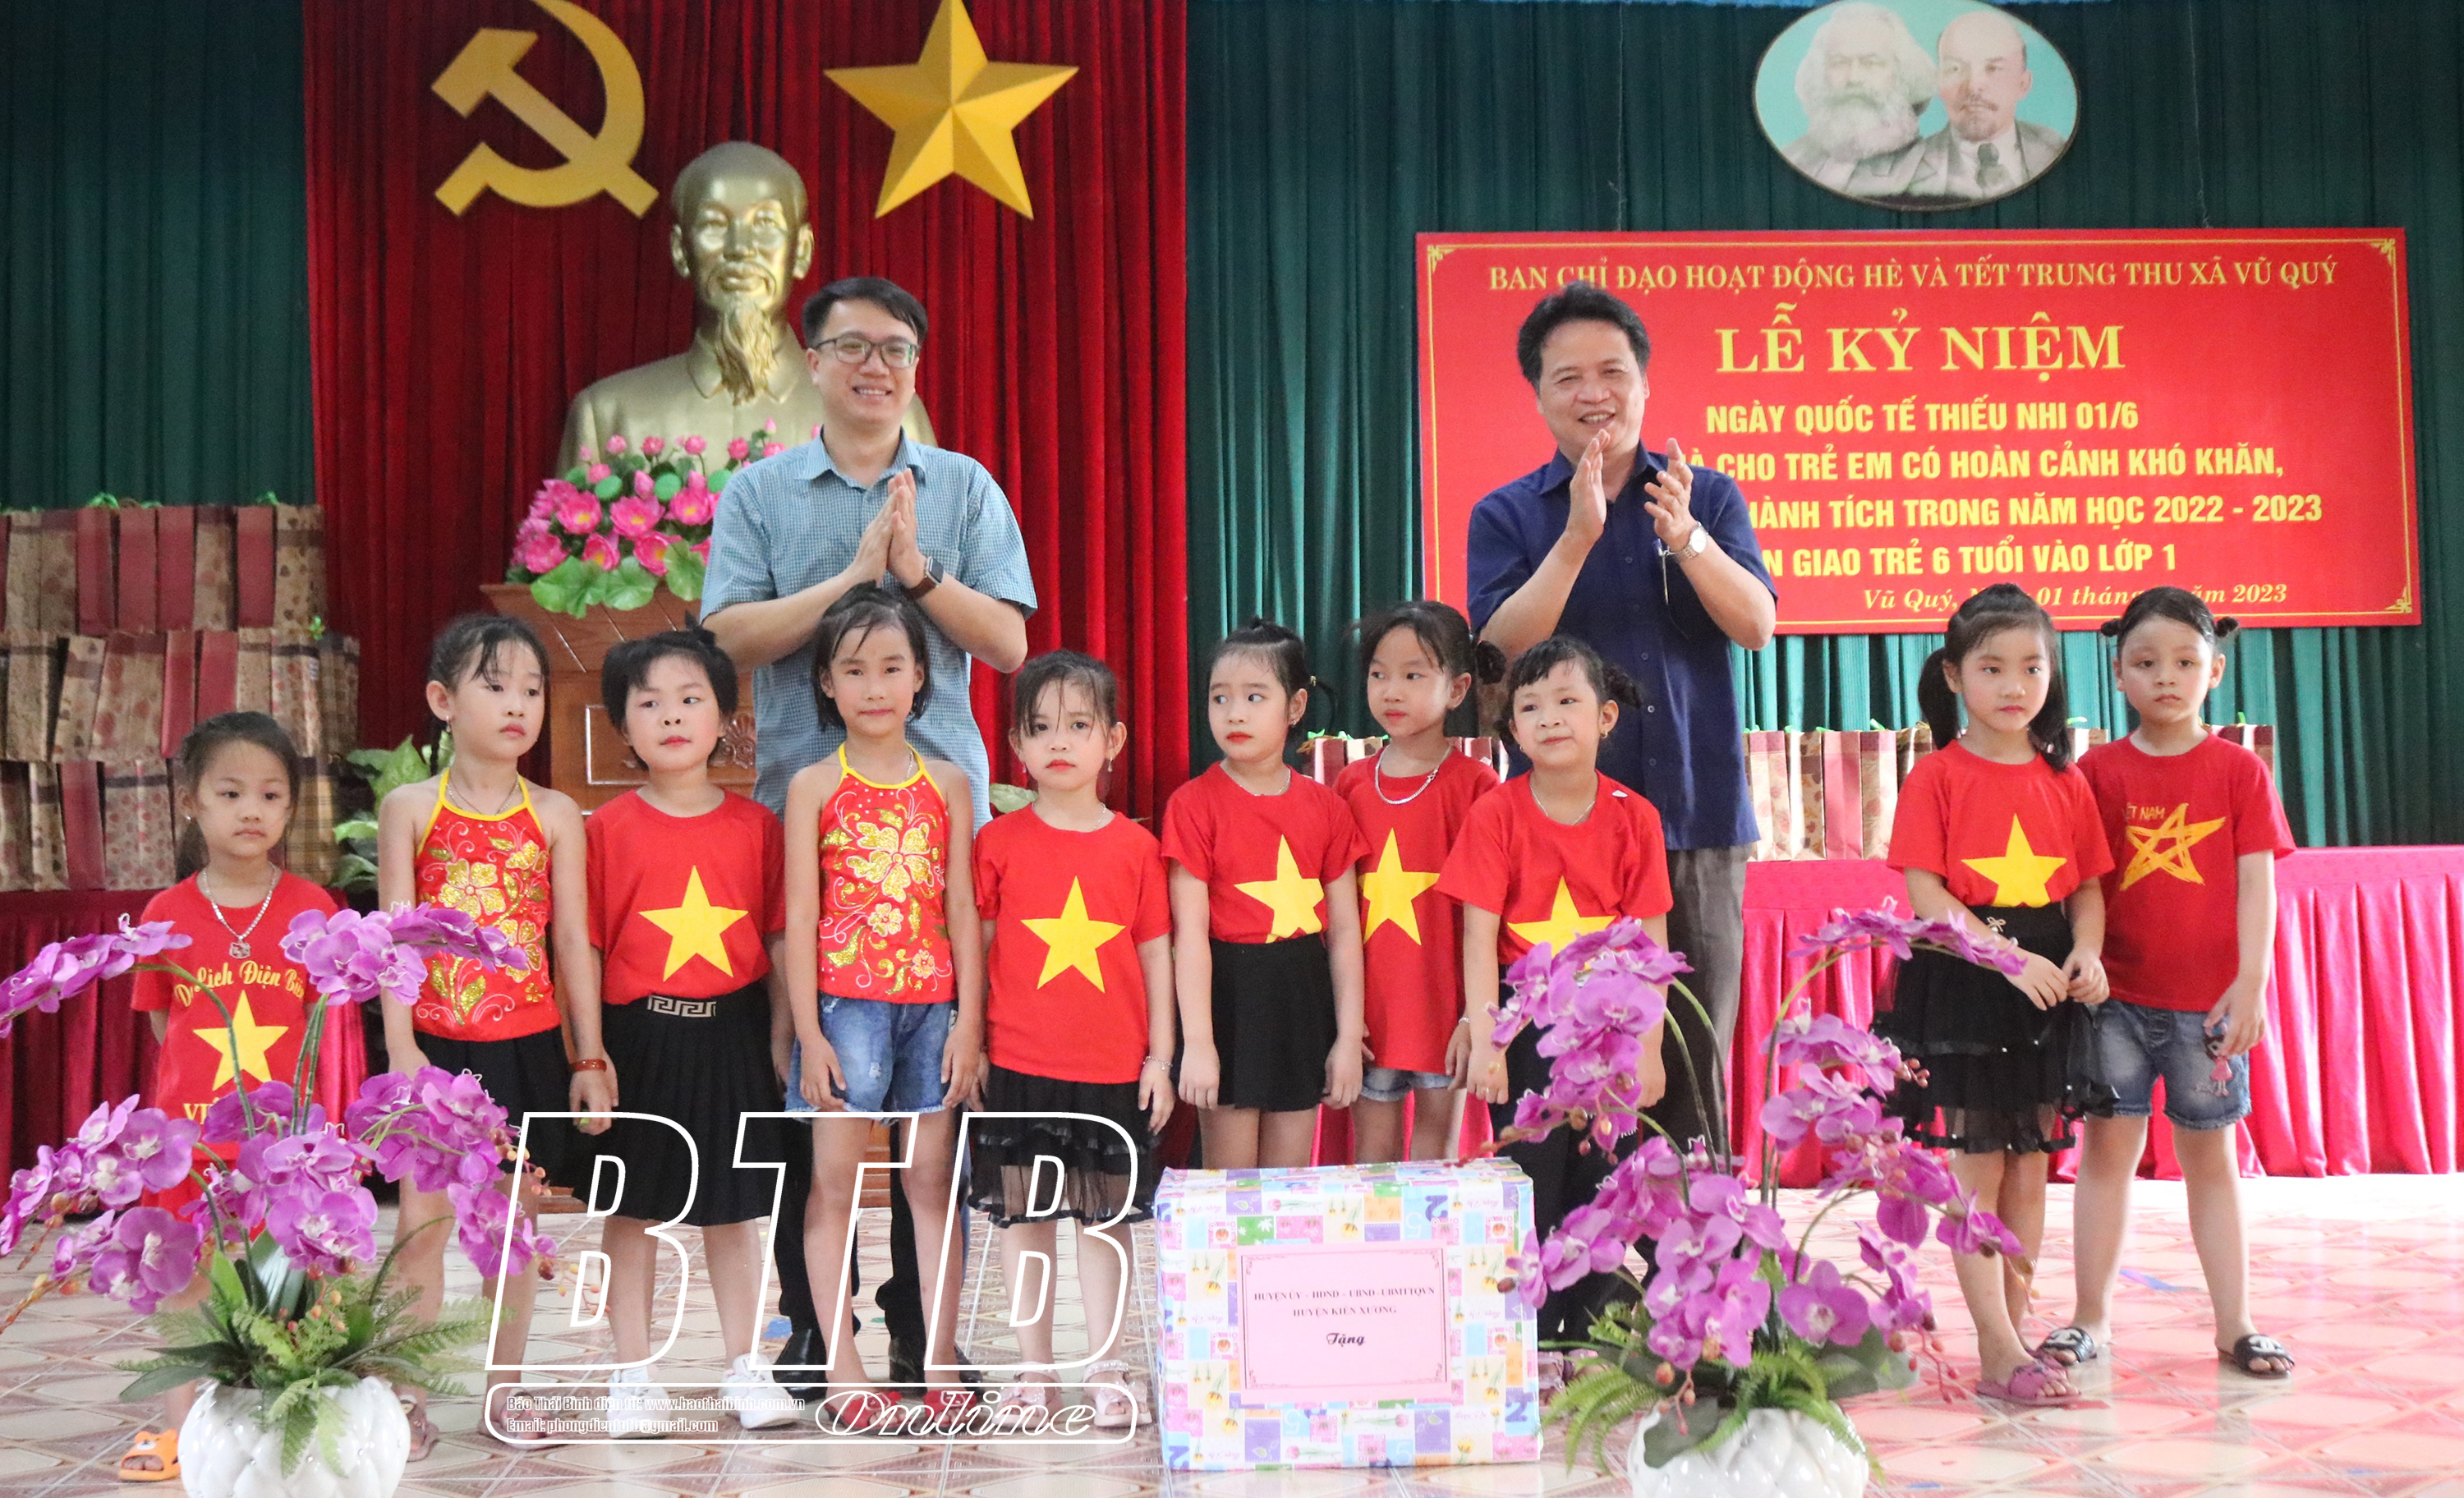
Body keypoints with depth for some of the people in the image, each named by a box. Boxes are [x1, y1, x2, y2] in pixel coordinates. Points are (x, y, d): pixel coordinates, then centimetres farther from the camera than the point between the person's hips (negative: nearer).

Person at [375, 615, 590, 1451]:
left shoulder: (554, 816, 3)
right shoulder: (411, 808, 0)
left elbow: (572, 941, 4)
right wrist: (400, 1044, -9)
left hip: (525, 1045, 2)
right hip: (437, 1044, -1)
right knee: (421, 1223, -3)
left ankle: (506, 1387, 21)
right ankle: (409, 1398, 7)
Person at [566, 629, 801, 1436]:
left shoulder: (755, 824, 2)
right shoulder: (608, 828, -3)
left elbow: (777, 940, 4)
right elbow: (585, 947, -3)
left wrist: (781, 1039, 1)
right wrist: (590, 1057, -7)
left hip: (731, 1036, 1)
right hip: (638, 1036, -1)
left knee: (733, 1207, 10)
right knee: (634, 1209, 7)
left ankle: (743, 1367, 23)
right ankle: (633, 1376, 19)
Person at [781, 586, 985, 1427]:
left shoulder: (947, 784, 8)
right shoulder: (815, 787, 3)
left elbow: (961, 910, 6)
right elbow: (800, 915, -1)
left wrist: (969, 1019, 0)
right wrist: (808, 1032, -7)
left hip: (931, 1002, 2)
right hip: (844, 1001, -2)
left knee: (931, 1179, 6)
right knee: (835, 1181, 0)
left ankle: (940, 1358, 12)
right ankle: (842, 1366, 7)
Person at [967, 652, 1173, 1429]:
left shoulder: (1136, 846, 1)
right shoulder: (1000, 842, 0)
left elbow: (1155, 955, 5)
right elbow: (976, 949, 3)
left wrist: (1160, 1055, 3)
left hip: (1115, 1069, 0)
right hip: (1019, 1065, 0)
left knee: (1107, 1217, 8)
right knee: (1024, 1217, 7)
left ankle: (1106, 1367, 20)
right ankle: (1035, 1368, 19)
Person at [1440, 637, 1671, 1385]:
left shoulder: (1634, 817, -1)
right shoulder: (1495, 814, -7)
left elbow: (1650, 942, 0)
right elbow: (1480, 936, -9)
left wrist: (1649, 1048, -3)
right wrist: (1484, 1040, -14)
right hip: (1526, 1023, -2)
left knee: (1604, 1180, 6)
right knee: (1531, 1178, 0)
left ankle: (1594, 1336, 19)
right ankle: (1532, 1344, 11)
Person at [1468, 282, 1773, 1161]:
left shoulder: (1706, 497, 10)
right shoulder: (1507, 516, 6)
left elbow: (1758, 625, -4)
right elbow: (1501, 647, -8)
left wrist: (1686, 540, -21)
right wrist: (1577, 537, -20)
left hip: (1697, 822, 1)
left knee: (1695, 1062, 4)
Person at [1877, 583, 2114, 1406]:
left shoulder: (2065, 780, 8)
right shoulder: (1937, 776, -5)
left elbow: (2089, 885, 10)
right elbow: (1925, 895, -11)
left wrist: (2086, 952, -10)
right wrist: (2009, 959, -19)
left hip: (2046, 994, 5)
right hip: (1959, 985, -4)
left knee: (2029, 1168, 10)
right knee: (1977, 1169, 0)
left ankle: (2014, 1332, 22)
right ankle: (2000, 1353, 4)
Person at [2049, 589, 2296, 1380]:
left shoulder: (2238, 770, 1)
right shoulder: (2098, 770, 2)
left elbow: (2255, 883, -3)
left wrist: (2250, 983, -9)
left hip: (2208, 1000, 0)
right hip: (2116, 996, 1)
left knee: (2209, 1155, 9)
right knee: (2106, 1145, 4)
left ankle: (2234, 1322, 18)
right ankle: (2092, 1316, 13)